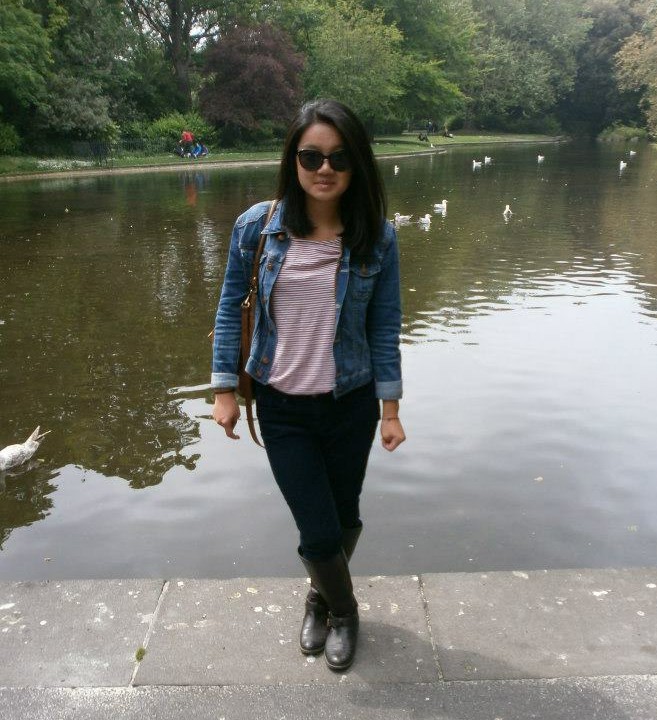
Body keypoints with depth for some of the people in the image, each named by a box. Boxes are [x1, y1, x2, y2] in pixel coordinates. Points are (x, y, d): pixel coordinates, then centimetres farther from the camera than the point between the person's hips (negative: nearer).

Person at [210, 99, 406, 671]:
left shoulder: (376, 236, -7)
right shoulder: (258, 225, -9)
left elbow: (385, 326, -2)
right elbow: (231, 307, 0)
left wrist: (390, 407, -3)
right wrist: (225, 388, -2)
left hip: (351, 404, 1)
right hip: (282, 408, -1)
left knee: (344, 517, 14)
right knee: (319, 531, 0)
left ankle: (322, 598, 47)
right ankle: (342, 609, 35)